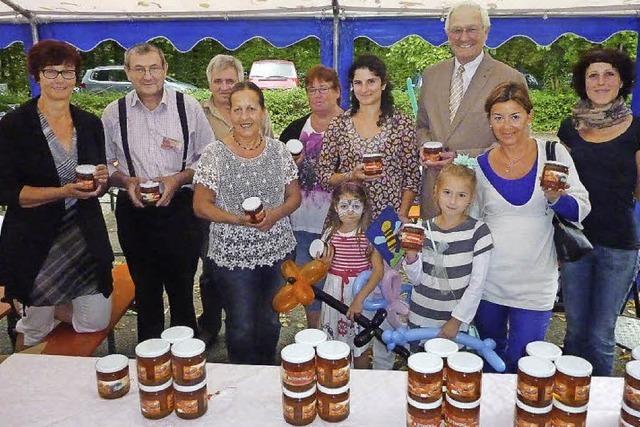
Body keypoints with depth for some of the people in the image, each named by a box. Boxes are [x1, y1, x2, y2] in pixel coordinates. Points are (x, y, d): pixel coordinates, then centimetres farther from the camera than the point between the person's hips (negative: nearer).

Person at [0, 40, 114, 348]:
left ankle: (51, 307, 34)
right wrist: (62, 192, -24)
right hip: (35, 242, -4)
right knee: (35, 329, 8)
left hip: (85, 235, 4)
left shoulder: (90, 124, 6)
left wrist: (102, 180, -9)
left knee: (96, 323, 6)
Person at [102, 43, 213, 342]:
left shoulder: (188, 107, -3)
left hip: (180, 208, -2)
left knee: (181, 288, 10)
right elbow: (105, 163, 8)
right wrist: (126, 181, -11)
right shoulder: (114, 113, 1)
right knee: (145, 289, 17)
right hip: (133, 211, 2)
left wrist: (179, 178, -14)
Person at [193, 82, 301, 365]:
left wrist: (276, 214, -15)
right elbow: (201, 206, -8)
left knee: (270, 322, 19)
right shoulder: (214, 154, -9)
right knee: (241, 327, 7)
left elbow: (294, 196, 6)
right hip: (232, 256, -3)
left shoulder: (278, 150, 1)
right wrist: (238, 219, -23)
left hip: (278, 252, 3)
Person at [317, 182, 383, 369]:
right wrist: (325, 262, -15)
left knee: (360, 345, 8)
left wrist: (359, 299, -21)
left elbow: (378, 270, -16)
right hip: (334, 293, 3)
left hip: (361, 291, -3)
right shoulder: (330, 233, 0)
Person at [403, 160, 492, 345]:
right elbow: (417, 279, 0)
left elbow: (477, 284, -9)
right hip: (420, 318, 2)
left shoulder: (478, 231, -10)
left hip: (456, 321, -2)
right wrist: (411, 255, -17)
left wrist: (457, 320, -10)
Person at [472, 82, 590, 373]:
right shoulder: (481, 165, 1)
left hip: (534, 281, -2)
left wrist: (555, 198, -22)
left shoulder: (554, 155, -3)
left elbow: (581, 210, -2)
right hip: (488, 280, 2)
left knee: (521, 364, 3)